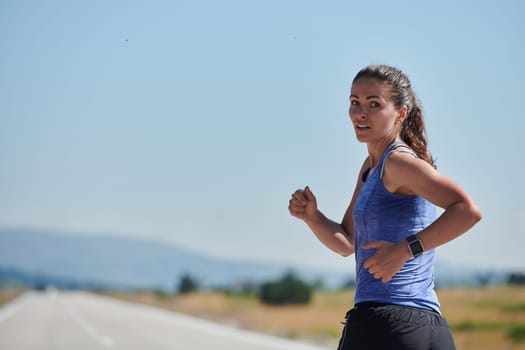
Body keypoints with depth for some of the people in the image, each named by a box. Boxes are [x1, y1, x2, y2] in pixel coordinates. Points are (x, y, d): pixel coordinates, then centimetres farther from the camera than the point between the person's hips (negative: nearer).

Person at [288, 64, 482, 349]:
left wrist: (405, 249, -22)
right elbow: (347, 243, 24)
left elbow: (468, 211, -23)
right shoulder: (371, 166, 19)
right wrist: (312, 216, 6)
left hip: (387, 323, -9)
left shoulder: (399, 160, -9)